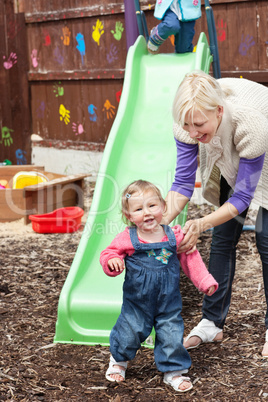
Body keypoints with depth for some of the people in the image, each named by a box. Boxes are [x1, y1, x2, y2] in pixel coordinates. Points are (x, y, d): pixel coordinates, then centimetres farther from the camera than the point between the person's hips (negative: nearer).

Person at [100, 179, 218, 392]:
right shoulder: (127, 238, -12)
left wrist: (206, 281, 1)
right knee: (129, 333, 8)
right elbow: (108, 253, -5)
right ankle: (119, 361, 39)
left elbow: (191, 260, 4)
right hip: (137, 301, -1)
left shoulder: (175, 235, -6)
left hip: (168, 301, 1)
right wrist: (112, 261, -29)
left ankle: (174, 371, 25)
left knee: (172, 336, 3)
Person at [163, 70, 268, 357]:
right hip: (232, 159, 5)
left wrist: (201, 224, -45)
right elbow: (182, 182, -22)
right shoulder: (189, 121, -31)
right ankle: (212, 322, 13)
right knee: (223, 236, 3)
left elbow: (243, 196, -34)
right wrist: (160, 222, -36)